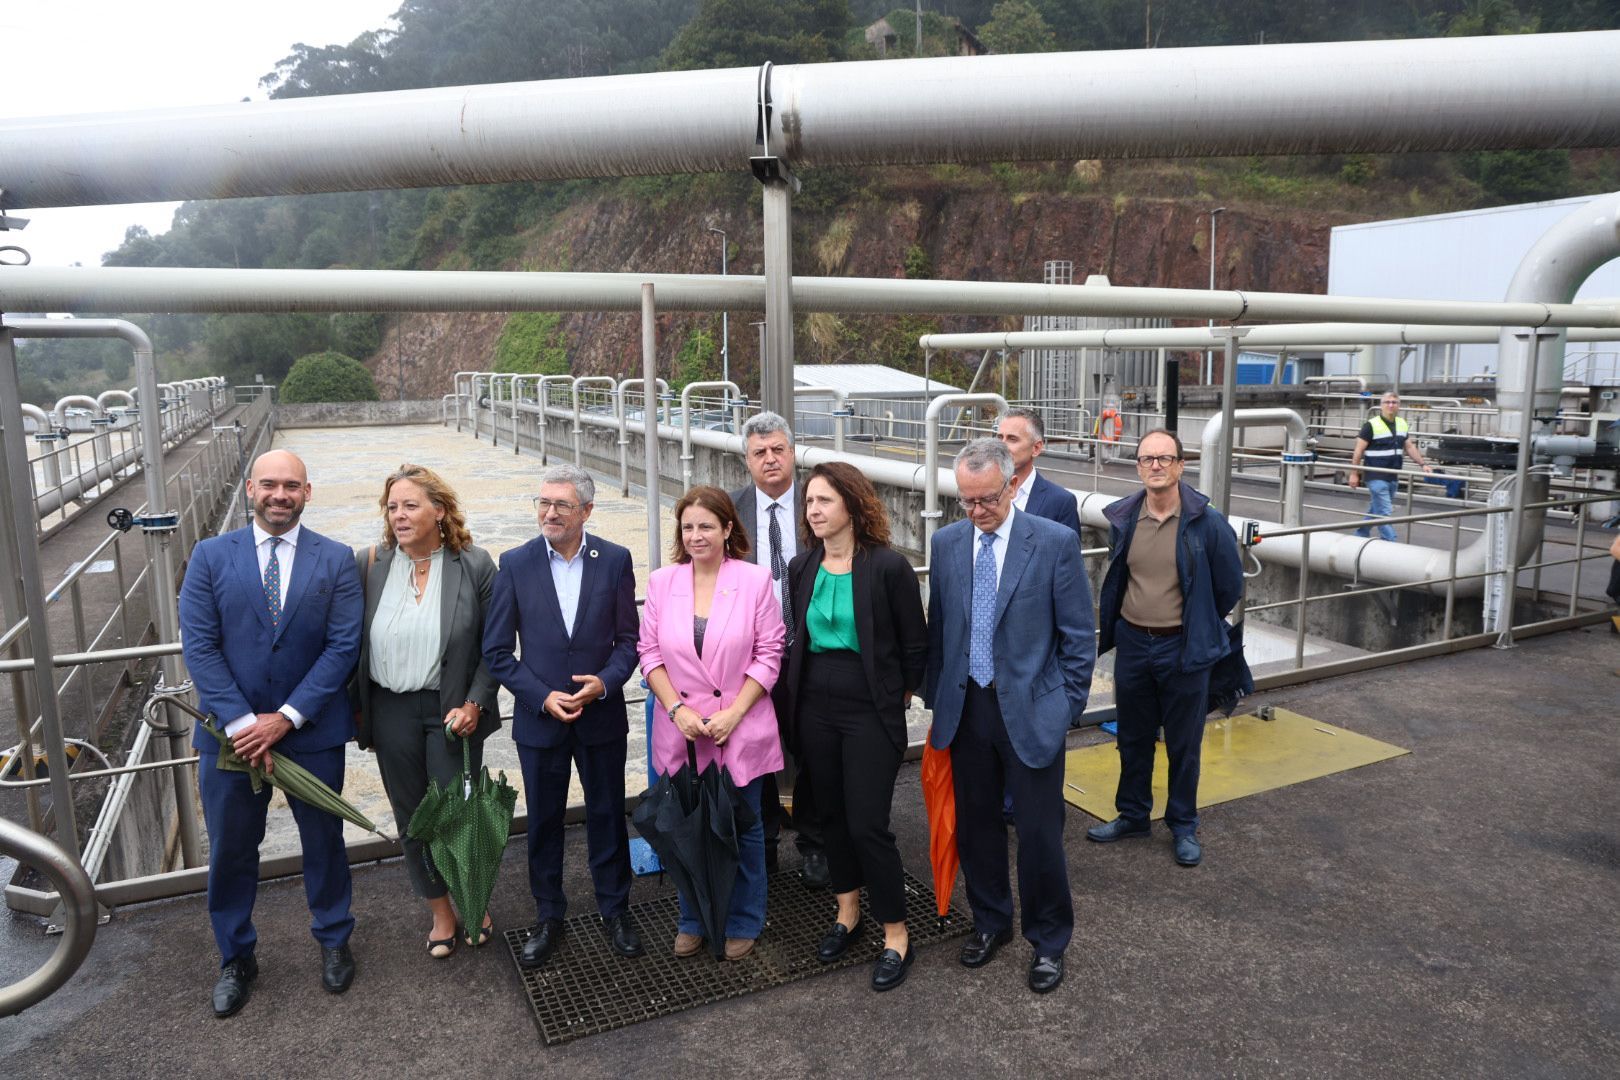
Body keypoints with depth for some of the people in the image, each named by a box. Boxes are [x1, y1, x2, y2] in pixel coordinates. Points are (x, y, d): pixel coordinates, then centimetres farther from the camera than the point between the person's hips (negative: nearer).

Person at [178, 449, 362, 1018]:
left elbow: (343, 646, -10)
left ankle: (333, 939, 38)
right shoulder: (210, 557, -2)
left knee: (324, 840, 15)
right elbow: (200, 646, -8)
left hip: (312, 732, 0)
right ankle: (236, 958, 36)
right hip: (230, 732, 1)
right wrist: (242, 723, -16)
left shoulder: (336, 560, -4)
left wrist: (287, 718, -17)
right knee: (230, 850, 14)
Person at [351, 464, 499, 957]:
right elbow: (351, 641, 4)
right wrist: (357, 709, 3)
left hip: (452, 710, -3)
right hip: (390, 710, 3)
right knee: (412, 819, 14)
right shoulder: (368, 564, -3)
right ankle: (440, 912, 34)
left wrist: (474, 703, -11)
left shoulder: (474, 565, -8)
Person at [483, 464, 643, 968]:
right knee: (543, 820, 14)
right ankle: (549, 917, 33)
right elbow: (497, 650, -3)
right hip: (539, 717, 1)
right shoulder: (515, 563, -5)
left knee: (607, 815, 13)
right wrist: (542, 697, -13)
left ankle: (615, 910, 32)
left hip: (602, 715, 0)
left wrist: (604, 682, -18)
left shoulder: (615, 560, -5)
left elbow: (628, 639, -1)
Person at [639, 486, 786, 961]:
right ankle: (693, 920, 36)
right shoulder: (662, 582, 0)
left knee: (744, 827, 12)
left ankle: (743, 922, 33)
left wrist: (733, 713, -13)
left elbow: (769, 654, -6)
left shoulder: (755, 580, -8)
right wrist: (677, 709, -10)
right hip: (681, 730, 2)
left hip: (740, 729, -2)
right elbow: (650, 653, 2)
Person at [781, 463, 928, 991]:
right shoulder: (802, 567, 2)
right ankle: (848, 912, 36)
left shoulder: (887, 566, -13)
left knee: (867, 824, -3)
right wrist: (797, 695, 10)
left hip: (871, 711, -5)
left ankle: (896, 934, 16)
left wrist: (900, 696, 2)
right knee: (832, 812, 16)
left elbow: (915, 644, -5)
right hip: (814, 709, 5)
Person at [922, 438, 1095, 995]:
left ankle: (1048, 940, 28)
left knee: (1039, 832, 6)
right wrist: (936, 697, 9)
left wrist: (1067, 705, -3)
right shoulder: (946, 542, 2)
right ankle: (990, 922, 38)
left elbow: (1078, 634, -4)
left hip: (1031, 710, -3)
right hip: (965, 708, 4)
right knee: (975, 823, 15)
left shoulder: (1055, 542, -10)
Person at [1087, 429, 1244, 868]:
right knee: (1133, 738, 16)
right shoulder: (1123, 518, -1)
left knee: (1183, 744, 10)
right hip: (1132, 643, 3)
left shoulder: (1206, 522, -12)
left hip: (1183, 650, -3)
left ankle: (1183, 825, 27)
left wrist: (1199, 627, 8)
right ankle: (1133, 815, 33)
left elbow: (1230, 586, 0)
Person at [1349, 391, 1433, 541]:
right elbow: (1358, 450, -10)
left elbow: (1409, 447, 19)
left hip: (1393, 478, 7)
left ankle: (1359, 537, 29)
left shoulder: (1402, 424, 11)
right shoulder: (1371, 425, -10)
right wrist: (1354, 473, -12)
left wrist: (1422, 464, 8)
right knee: (1384, 513, -9)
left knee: (1375, 511, 16)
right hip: (1377, 478, -7)